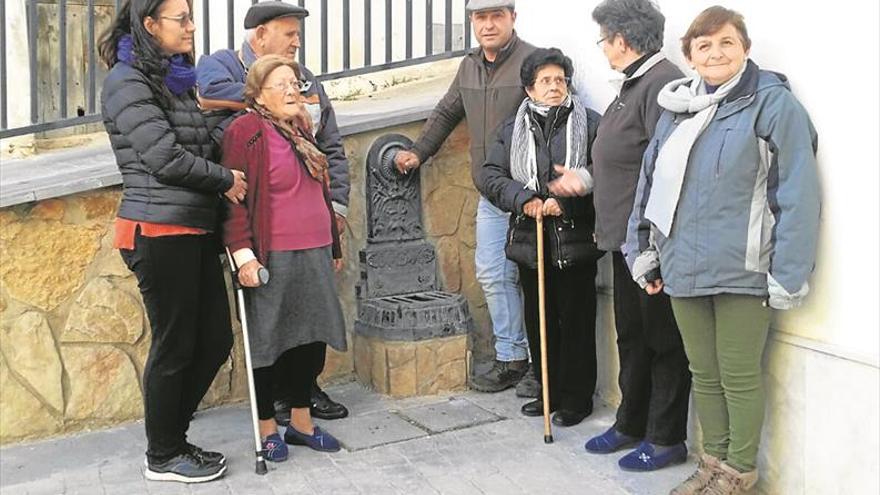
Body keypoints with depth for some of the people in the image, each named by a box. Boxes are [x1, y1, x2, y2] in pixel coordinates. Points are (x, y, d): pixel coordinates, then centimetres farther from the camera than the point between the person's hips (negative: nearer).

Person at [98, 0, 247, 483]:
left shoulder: (174, 79, 18)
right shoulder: (128, 83, -9)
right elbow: (165, 159, -16)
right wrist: (227, 180, -4)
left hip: (194, 231, 8)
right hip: (159, 233, -8)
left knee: (215, 339, 10)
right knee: (174, 344, 2)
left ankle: (170, 437, 28)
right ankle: (162, 457, 20)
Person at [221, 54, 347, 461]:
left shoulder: (300, 132, 16)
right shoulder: (245, 132, -10)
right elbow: (234, 198, -14)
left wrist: (332, 246, 24)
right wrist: (243, 253, -20)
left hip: (313, 256, 8)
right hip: (271, 259, -8)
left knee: (311, 339, 12)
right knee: (269, 343, 4)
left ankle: (301, 422, 27)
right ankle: (267, 428, 19)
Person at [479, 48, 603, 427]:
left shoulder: (589, 124, -2)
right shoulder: (513, 129, 9)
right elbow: (489, 175, 1)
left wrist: (565, 201, -20)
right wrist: (524, 199, -14)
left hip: (575, 241, -4)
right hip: (529, 240, 4)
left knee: (576, 321, 4)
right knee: (539, 321, 13)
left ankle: (577, 398, 17)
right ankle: (549, 391, 28)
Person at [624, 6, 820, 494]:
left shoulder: (773, 103, -9)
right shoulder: (676, 107, 10)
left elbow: (797, 194, -12)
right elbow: (650, 181, 15)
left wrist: (788, 273, -14)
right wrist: (644, 252, 13)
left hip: (741, 268, -6)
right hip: (683, 266, 6)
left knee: (738, 374, 6)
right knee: (703, 372, 16)